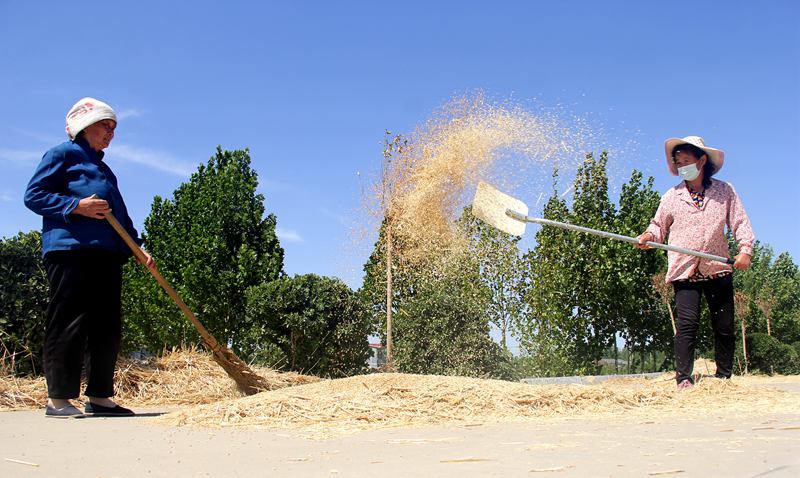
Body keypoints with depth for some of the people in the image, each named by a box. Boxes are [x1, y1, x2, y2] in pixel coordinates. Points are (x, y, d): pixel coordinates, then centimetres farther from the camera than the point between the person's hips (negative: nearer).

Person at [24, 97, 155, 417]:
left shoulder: (103, 169, 30)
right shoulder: (63, 154, 7)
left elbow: (121, 217, 28)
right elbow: (34, 195, -3)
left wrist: (137, 247, 14)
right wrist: (76, 206, -14)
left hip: (107, 253, 8)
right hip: (70, 248, -8)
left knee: (107, 325, 5)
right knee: (69, 322, -9)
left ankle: (99, 396, 10)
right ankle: (58, 397, -6)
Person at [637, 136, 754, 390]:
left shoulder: (725, 191, 8)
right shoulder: (672, 197, 9)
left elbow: (740, 223, 7)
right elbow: (659, 225, 17)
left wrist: (745, 250, -8)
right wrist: (649, 235, -5)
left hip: (718, 269, 1)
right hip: (684, 270, -1)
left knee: (725, 326, 3)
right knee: (687, 322, -14)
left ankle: (724, 377, 18)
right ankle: (684, 378, -13)